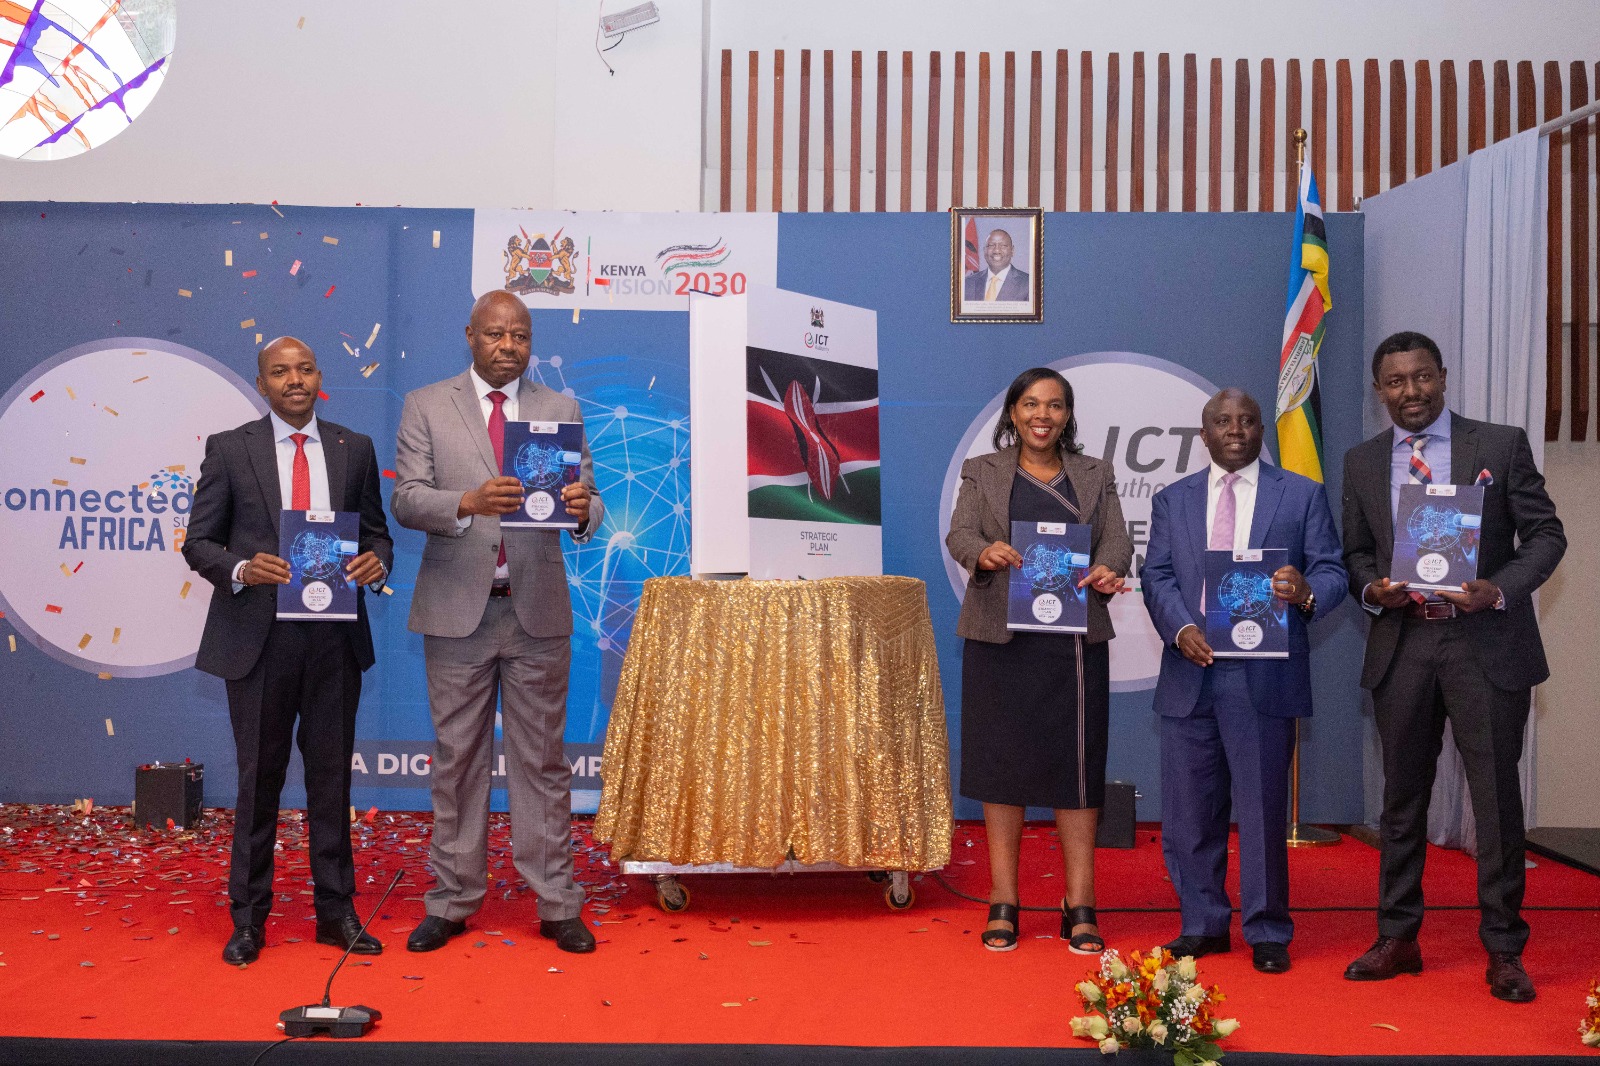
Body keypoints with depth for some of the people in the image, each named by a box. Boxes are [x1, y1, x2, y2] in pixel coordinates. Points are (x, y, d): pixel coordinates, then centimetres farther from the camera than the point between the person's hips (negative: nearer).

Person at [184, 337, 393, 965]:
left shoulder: (355, 449, 9)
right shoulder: (228, 449, 3)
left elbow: (376, 532, 13)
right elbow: (198, 541, 3)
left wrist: (376, 561, -10)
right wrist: (241, 569, -18)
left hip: (335, 636, 2)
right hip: (259, 636, -2)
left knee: (332, 773, 8)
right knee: (259, 777, 5)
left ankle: (336, 910, 19)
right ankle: (248, 917, 18)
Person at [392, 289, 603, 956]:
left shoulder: (562, 410, 9)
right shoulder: (426, 407, 5)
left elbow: (586, 506, 3)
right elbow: (406, 500, -6)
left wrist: (583, 508, -21)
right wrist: (469, 502, -25)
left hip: (537, 610, 1)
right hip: (458, 608, 0)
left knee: (542, 760, 5)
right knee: (457, 758, 7)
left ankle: (556, 905, 13)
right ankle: (452, 902, 19)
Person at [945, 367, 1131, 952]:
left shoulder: (1095, 475, 14)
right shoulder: (982, 472, 10)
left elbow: (1116, 538, 3)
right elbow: (959, 534, -3)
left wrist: (1107, 570, -20)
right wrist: (984, 553, -26)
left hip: (1075, 639, 1)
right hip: (1001, 638, -1)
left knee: (1077, 761, 0)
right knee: (1002, 760, 1)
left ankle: (1080, 905, 7)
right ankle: (1003, 903, 11)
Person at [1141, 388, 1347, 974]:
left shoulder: (1303, 495, 9)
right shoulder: (1171, 500, 14)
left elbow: (1332, 571, 3)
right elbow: (1157, 576, 5)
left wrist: (1307, 592, -20)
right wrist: (1180, 628, -13)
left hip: (1264, 675, -2)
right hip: (1190, 671, 2)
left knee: (1262, 808, 1)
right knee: (1189, 809, 7)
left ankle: (1267, 932, 14)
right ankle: (1203, 923, 21)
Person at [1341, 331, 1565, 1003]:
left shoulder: (1501, 445, 1)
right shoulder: (1362, 463, 9)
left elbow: (1545, 533, 0)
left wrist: (1501, 590, -16)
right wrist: (1371, 589, -8)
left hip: (1487, 646, -3)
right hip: (1401, 647, 3)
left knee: (1496, 797, 1)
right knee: (1401, 797, 11)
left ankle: (1504, 950, 14)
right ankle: (1397, 939, 23)